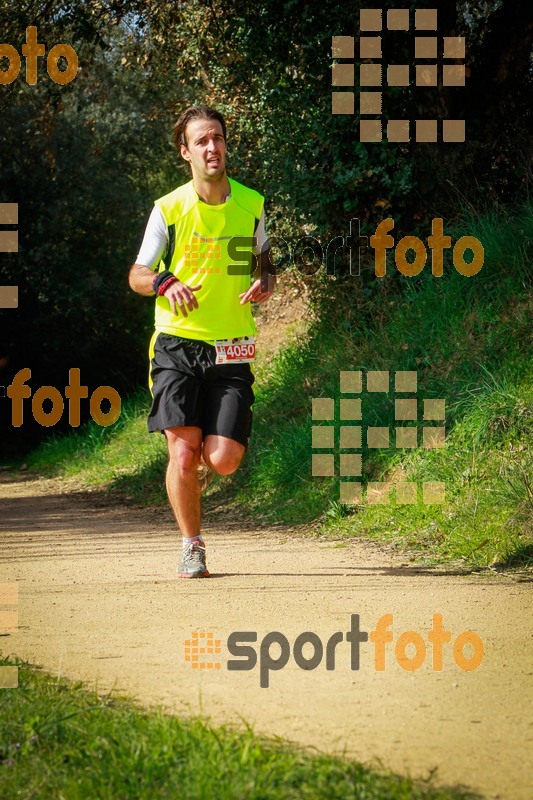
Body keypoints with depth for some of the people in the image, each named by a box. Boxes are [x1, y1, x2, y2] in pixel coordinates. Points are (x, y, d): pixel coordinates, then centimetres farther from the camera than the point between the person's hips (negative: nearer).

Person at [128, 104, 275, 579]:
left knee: (224, 460, -10)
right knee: (183, 451, -11)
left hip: (231, 349, 1)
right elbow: (137, 275, 5)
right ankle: (192, 547, 8)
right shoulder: (169, 209, -2)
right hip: (177, 344, -1)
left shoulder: (251, 205, 4)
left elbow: (264, 263, 19)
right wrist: (164, 282, -17)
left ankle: (203, 468, 28)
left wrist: (265, 283, -5)